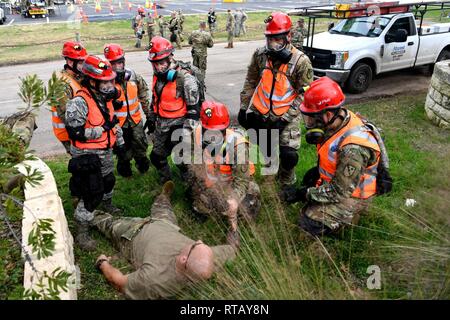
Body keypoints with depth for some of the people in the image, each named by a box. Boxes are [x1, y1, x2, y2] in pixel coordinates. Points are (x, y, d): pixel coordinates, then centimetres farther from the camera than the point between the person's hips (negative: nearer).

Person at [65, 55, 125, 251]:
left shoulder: (104, 98, 3)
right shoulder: (79, 102, -24)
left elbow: (112, 121, 17)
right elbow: (75, 132, -27)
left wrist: (119, 142, 18)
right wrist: (103, 129, -24)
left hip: (105, 152, 9)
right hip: (87, 156, -9)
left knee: (108, 181, 28)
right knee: (92, 194, -7)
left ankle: (107, 205, 59)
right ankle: (82, 234, 8)